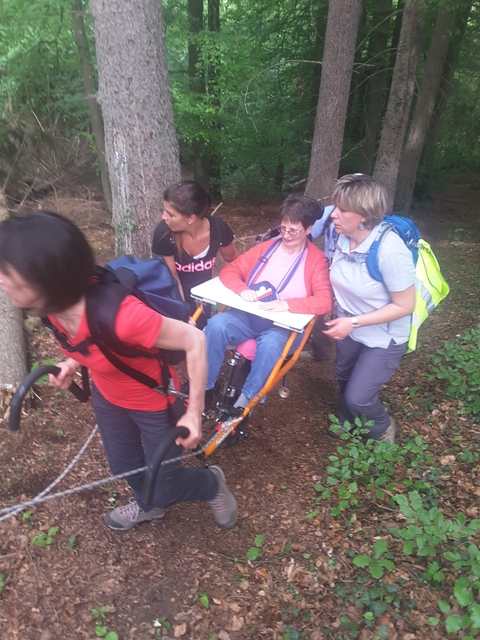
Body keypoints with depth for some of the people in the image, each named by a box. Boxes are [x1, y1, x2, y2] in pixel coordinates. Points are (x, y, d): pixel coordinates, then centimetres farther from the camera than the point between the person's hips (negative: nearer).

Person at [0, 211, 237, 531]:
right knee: (124, 466, 28)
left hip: (154, 404, -6)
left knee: (164, 491, 12)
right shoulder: (57, 303, -18)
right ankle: (148, 505, 61)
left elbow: (195, 341, -30)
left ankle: (212, 483, 45)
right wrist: (75, 362, -8)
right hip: (107, 397, 7)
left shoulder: (121, 313, -42)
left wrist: (194, 414, -25)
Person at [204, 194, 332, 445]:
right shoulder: (266, 248, 10)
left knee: (270, 344, -37)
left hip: (285, 325, -3)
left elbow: (324, 301, -14)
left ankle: (242, 405, -18)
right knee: (216, 324, -26)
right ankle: (202, 388, -12)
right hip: (249, 316, 4)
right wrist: (243, 290, -16)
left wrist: (287, 304, -29)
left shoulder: (316, 260, -3)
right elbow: (229, 271, 7)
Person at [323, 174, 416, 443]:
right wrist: (342, 316, -5)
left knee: (358, 396, -2)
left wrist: (353, 322, -28)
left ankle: (384, 427, 35)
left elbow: (405, 306, -26)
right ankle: (347, 421, 57)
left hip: (384, 337, -6)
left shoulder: (391, 251, -34)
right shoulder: (340, 235, -16)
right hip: (350, 327, 7)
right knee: (344, 375, 26)